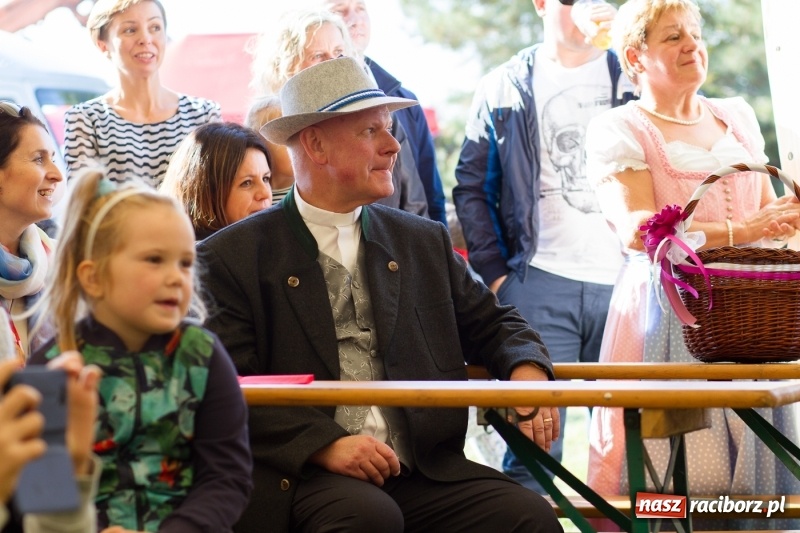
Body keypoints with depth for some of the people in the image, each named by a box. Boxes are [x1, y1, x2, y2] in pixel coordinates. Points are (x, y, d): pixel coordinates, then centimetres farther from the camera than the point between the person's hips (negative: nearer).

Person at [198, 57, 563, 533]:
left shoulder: (426, 243, 19)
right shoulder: (233, 258, 2)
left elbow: (493, 325, 23)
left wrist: (526, 370, -1)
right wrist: (324, 444, -19)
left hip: (423, 472, 5)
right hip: (299, 478, -4)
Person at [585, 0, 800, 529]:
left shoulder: (737, 118, 17)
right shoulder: (618, 130, 0)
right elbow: (637, 229, -13)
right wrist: (738, 232, -21)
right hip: (665, 315, -5)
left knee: (751, 458, 1)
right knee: (675, 470, -9)